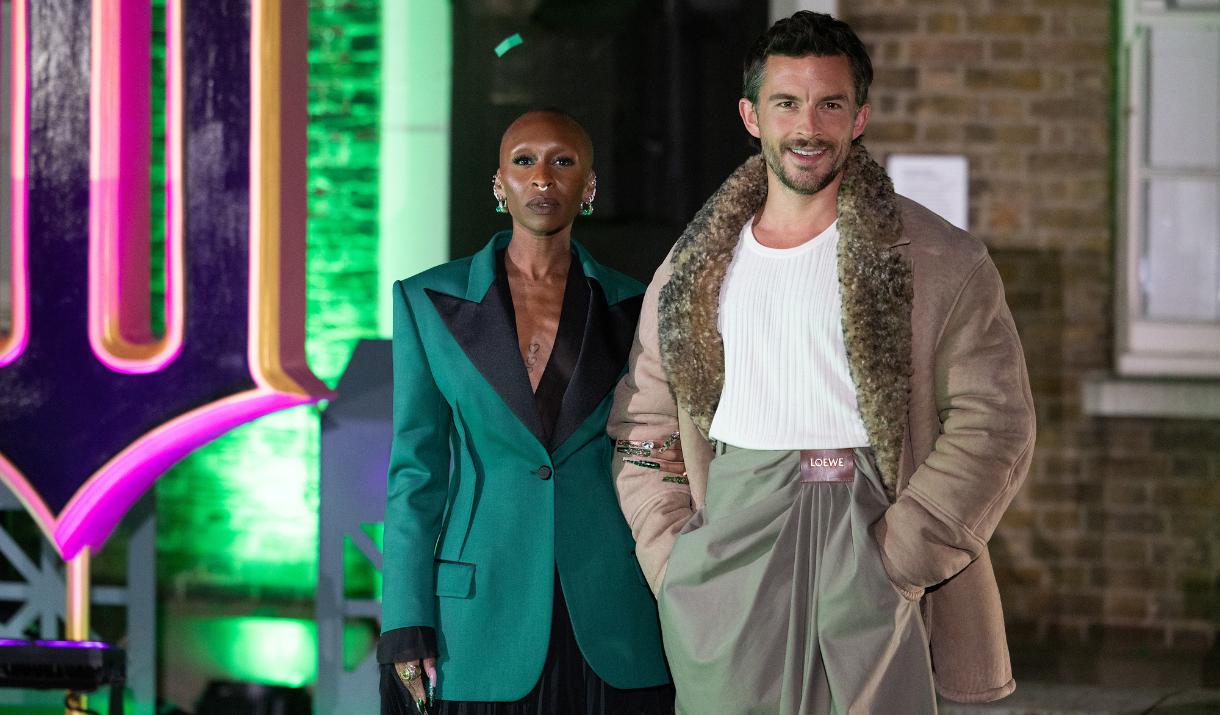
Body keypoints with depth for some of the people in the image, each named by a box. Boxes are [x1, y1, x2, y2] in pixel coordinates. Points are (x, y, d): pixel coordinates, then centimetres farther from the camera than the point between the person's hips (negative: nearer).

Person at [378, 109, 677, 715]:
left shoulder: (630, 308, 7)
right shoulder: (429, 302, 3)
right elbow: (416, 469, 2)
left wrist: (684, 457, -7)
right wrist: (405, 626, -5)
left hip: (610, 616, 1)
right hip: (485, 614, -1)